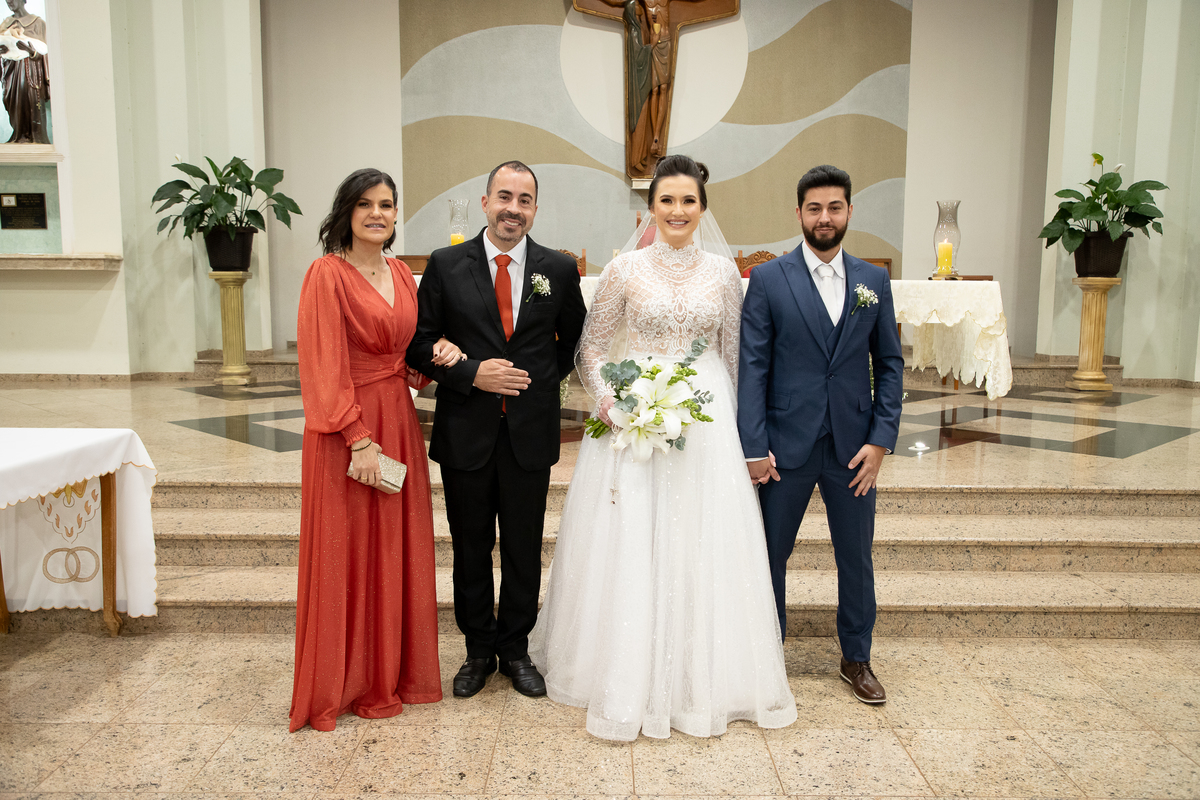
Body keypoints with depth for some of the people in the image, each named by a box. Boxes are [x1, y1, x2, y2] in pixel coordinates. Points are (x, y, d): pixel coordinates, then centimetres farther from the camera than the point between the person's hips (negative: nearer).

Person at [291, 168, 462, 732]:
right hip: (345, 429, -7)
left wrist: (439, 354, -2)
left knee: (398, 548, 13)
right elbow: (325, 368, -14)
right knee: (347, 553, 4)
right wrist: (360, 441, -18)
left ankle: (395, 670, 29)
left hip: (398, 423, 7)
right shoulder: (328, 274, -9)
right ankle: (345, 684, 22)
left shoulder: (401, 274, 11)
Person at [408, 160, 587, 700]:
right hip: (465, 431, 0)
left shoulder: (560, 269, 2)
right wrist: (472, 374, -13)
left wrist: (545, 380, 2)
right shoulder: (446, 265, -1)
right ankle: (478, 651, 32)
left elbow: (575, 339, 14)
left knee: (524, 549, 12)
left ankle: (515, 650, 32)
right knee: (470, 548, 12)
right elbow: (419, 344, -1)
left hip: (530, 432, 1)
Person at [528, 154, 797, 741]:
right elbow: (591, 345, 5)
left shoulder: (723, 272, 7)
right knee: (629, 548, 1)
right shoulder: (625, 269, 1)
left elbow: (734, 354, 12)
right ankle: (629, 679, 17)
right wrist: (606, 397, -11)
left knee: (704, 549, 4)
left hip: (706, 423, 2)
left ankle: (704, 679, 22)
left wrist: (737, 421, 9)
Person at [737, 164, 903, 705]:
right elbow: (752, 367, -6)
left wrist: (881, 439, -2)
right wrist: (753, 447, -11)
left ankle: (857, 659, 32)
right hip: (787, 446, -2)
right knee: (770, 554, 10)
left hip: (853, 447, 3)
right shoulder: (768, 279, -2)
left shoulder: (874, 281, 7)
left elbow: (890, 365, 8)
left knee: (856, 557, 13)